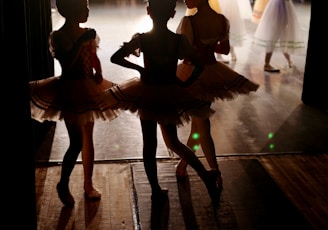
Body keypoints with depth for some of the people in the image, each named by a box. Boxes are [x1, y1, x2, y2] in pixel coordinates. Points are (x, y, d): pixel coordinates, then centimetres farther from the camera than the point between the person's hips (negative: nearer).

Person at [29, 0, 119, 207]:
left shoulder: (87, 33, 3)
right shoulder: (58, 36, -13)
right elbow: (66, 64, -25)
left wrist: (99, 74, -4)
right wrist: (81, 42, -27)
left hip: (88, 89, 6)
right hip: (69, 91, -6)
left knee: (88, 138, 13)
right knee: (77, 142, -7)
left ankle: (88, 184, 27)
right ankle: (63, 184, 16)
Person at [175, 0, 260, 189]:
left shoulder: (189, 21, -22)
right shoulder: (222, 20, -4)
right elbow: (225, 49, 7)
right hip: (211, 72, 5)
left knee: (202, 126, 5)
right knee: (198, 122, 19)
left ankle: (217, 175, 7)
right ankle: (184, 163, 37)